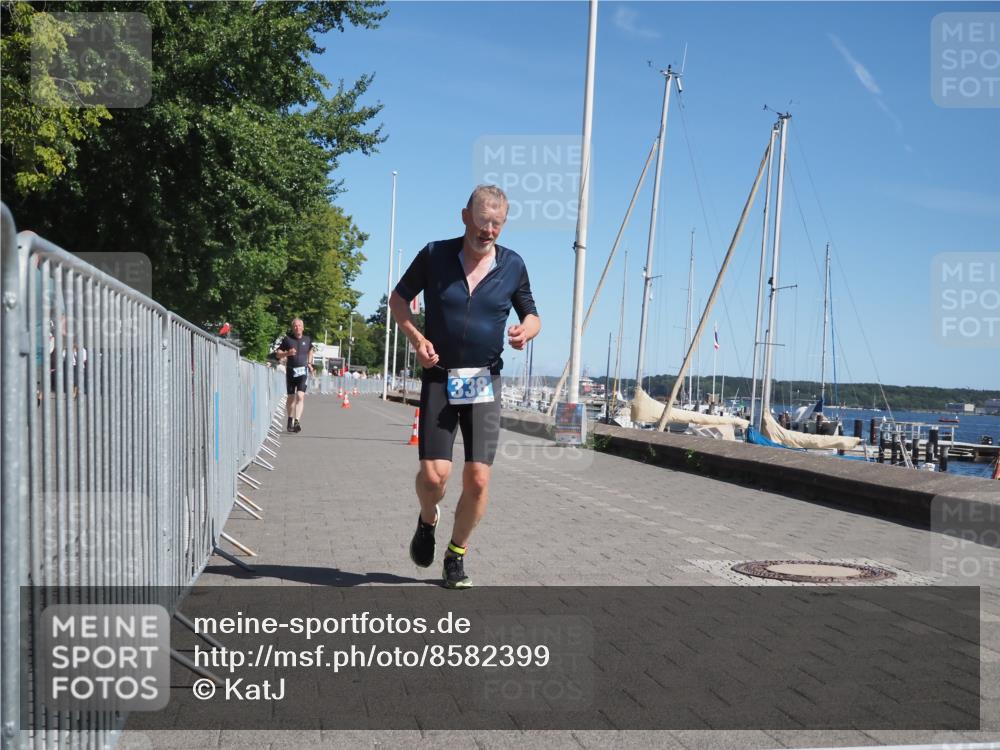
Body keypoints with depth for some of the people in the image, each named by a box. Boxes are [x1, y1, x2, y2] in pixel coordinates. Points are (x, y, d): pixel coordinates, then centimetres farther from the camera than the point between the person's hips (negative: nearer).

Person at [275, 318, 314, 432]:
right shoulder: (287, 339, 2)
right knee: (291, 397, 11)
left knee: (300, 396, -17)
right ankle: (290, 420, 30)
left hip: (303, 371, -1)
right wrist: (287, 353, -15)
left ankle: (297, 421, -25)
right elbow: (278, 354, 4)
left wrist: (309, 363, 16)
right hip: (291, 370, 1)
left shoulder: (307, 340, 7)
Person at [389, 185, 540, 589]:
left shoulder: (513, 265, 2)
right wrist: (416, 338, -7)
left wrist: (526, 331, -10)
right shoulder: (435, 255, -3)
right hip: (439, 378, -1)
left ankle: (456, 556, 17)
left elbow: (532, 315, 15)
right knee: (434, 474, -11)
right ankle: (427, 522, 25)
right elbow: (398, 298, 10)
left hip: (485, 382, 1)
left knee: (478, 479, -5)